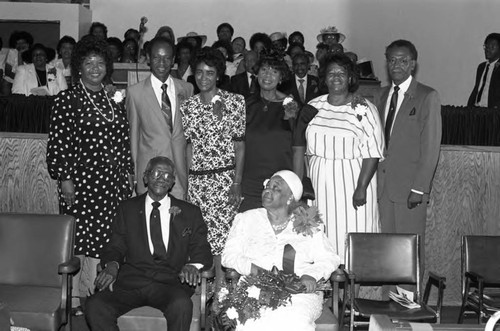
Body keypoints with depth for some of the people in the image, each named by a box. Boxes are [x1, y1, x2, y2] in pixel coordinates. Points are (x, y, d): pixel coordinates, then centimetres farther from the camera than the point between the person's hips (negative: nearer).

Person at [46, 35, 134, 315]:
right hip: (81, 180, -5)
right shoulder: (68, 100, -2)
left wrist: (128, 175, 13)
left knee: (104, 240, 6)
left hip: (112, 183, 5)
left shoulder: (113, 103, 14)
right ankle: (74, 300, 12)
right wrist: (64, 179, -10)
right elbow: (58, 142, -6)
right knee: (78, 240, -1)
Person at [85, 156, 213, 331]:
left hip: (170, 283, -1)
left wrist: (193, 266, -13)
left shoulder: (189, 213, 15)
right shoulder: (128, 209, 18)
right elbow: (115, 246, 14)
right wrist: (112, 264, -10)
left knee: (181, 305, -36)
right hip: (130, 281, 1)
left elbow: (202, 251, 11)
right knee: (94, 306, -27)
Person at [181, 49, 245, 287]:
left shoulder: (234, 102, 0)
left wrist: (237, 183, -8)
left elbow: (239, 145, -2)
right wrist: (185, 183, 4)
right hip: (196, 180, 3)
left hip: (225, 177, -3)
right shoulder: (187, 107, 10)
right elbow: (189, 146, 11)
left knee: (223, 234, -8)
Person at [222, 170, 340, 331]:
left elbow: (330, 258, 12)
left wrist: (311, 275, -9)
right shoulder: (246, 219, 18)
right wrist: (251, 267, -10)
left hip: (299, 292, 0)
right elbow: (229, 255, 11)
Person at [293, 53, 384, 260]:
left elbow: (373, 153, -9)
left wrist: (361, 188, -17)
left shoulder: (364, 109, -3)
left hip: (351, 183, -3)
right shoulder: (313, 107, 8)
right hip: (318, 184, 4)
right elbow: (299, 149, 9)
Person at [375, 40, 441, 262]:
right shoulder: (383, 95, 13)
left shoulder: (428, 97, -5)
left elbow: (431, 147, -9)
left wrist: (419, 189, -13)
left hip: (410, 188, -5)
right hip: (383, 185, 5)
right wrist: (374, 179, 5)